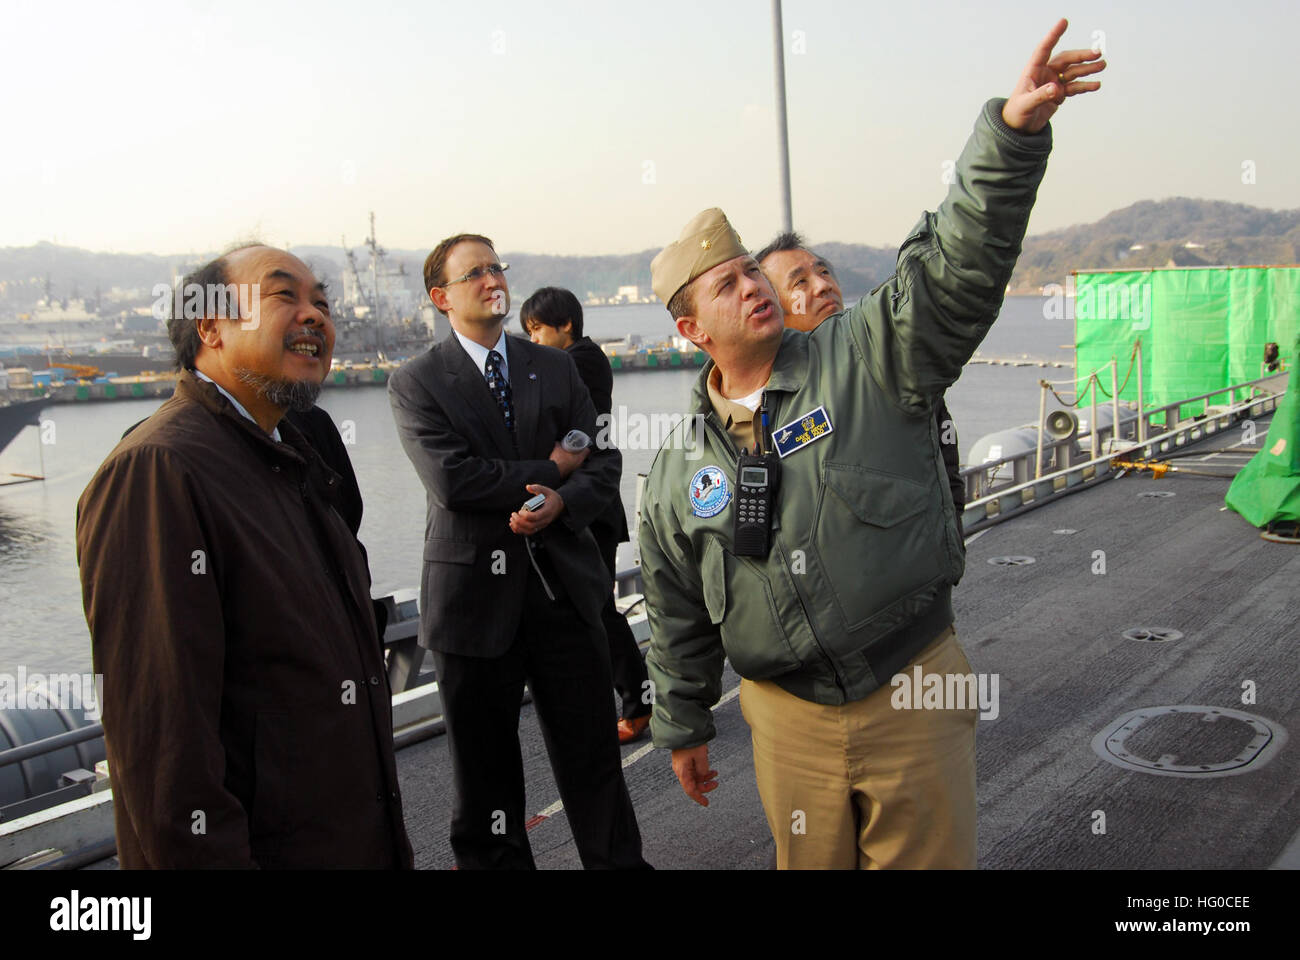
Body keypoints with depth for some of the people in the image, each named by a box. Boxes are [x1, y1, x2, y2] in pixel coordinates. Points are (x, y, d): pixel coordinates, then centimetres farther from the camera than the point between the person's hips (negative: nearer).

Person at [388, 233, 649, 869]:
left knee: (593, 755, 10)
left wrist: (564, 502, -16)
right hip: (475, 596, -2)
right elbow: (452, 480, -16)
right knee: (485, 771, 11)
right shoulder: (415, 383, -2)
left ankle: (619, 861, 26)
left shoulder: (556, 367, 10)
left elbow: (603, 460, 5)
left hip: (564, 584, 3)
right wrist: (551, 469, -8)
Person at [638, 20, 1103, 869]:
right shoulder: (680, 467, 2)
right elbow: (677, 614, 11)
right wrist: (683, 725, 17)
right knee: (809, 863, 16)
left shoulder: (865, 358, -6)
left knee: (931, 858, 9)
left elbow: (958, 263, -19)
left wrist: (1013, 130, -32)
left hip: (914, 696, -2)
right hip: (788, 719, 2)